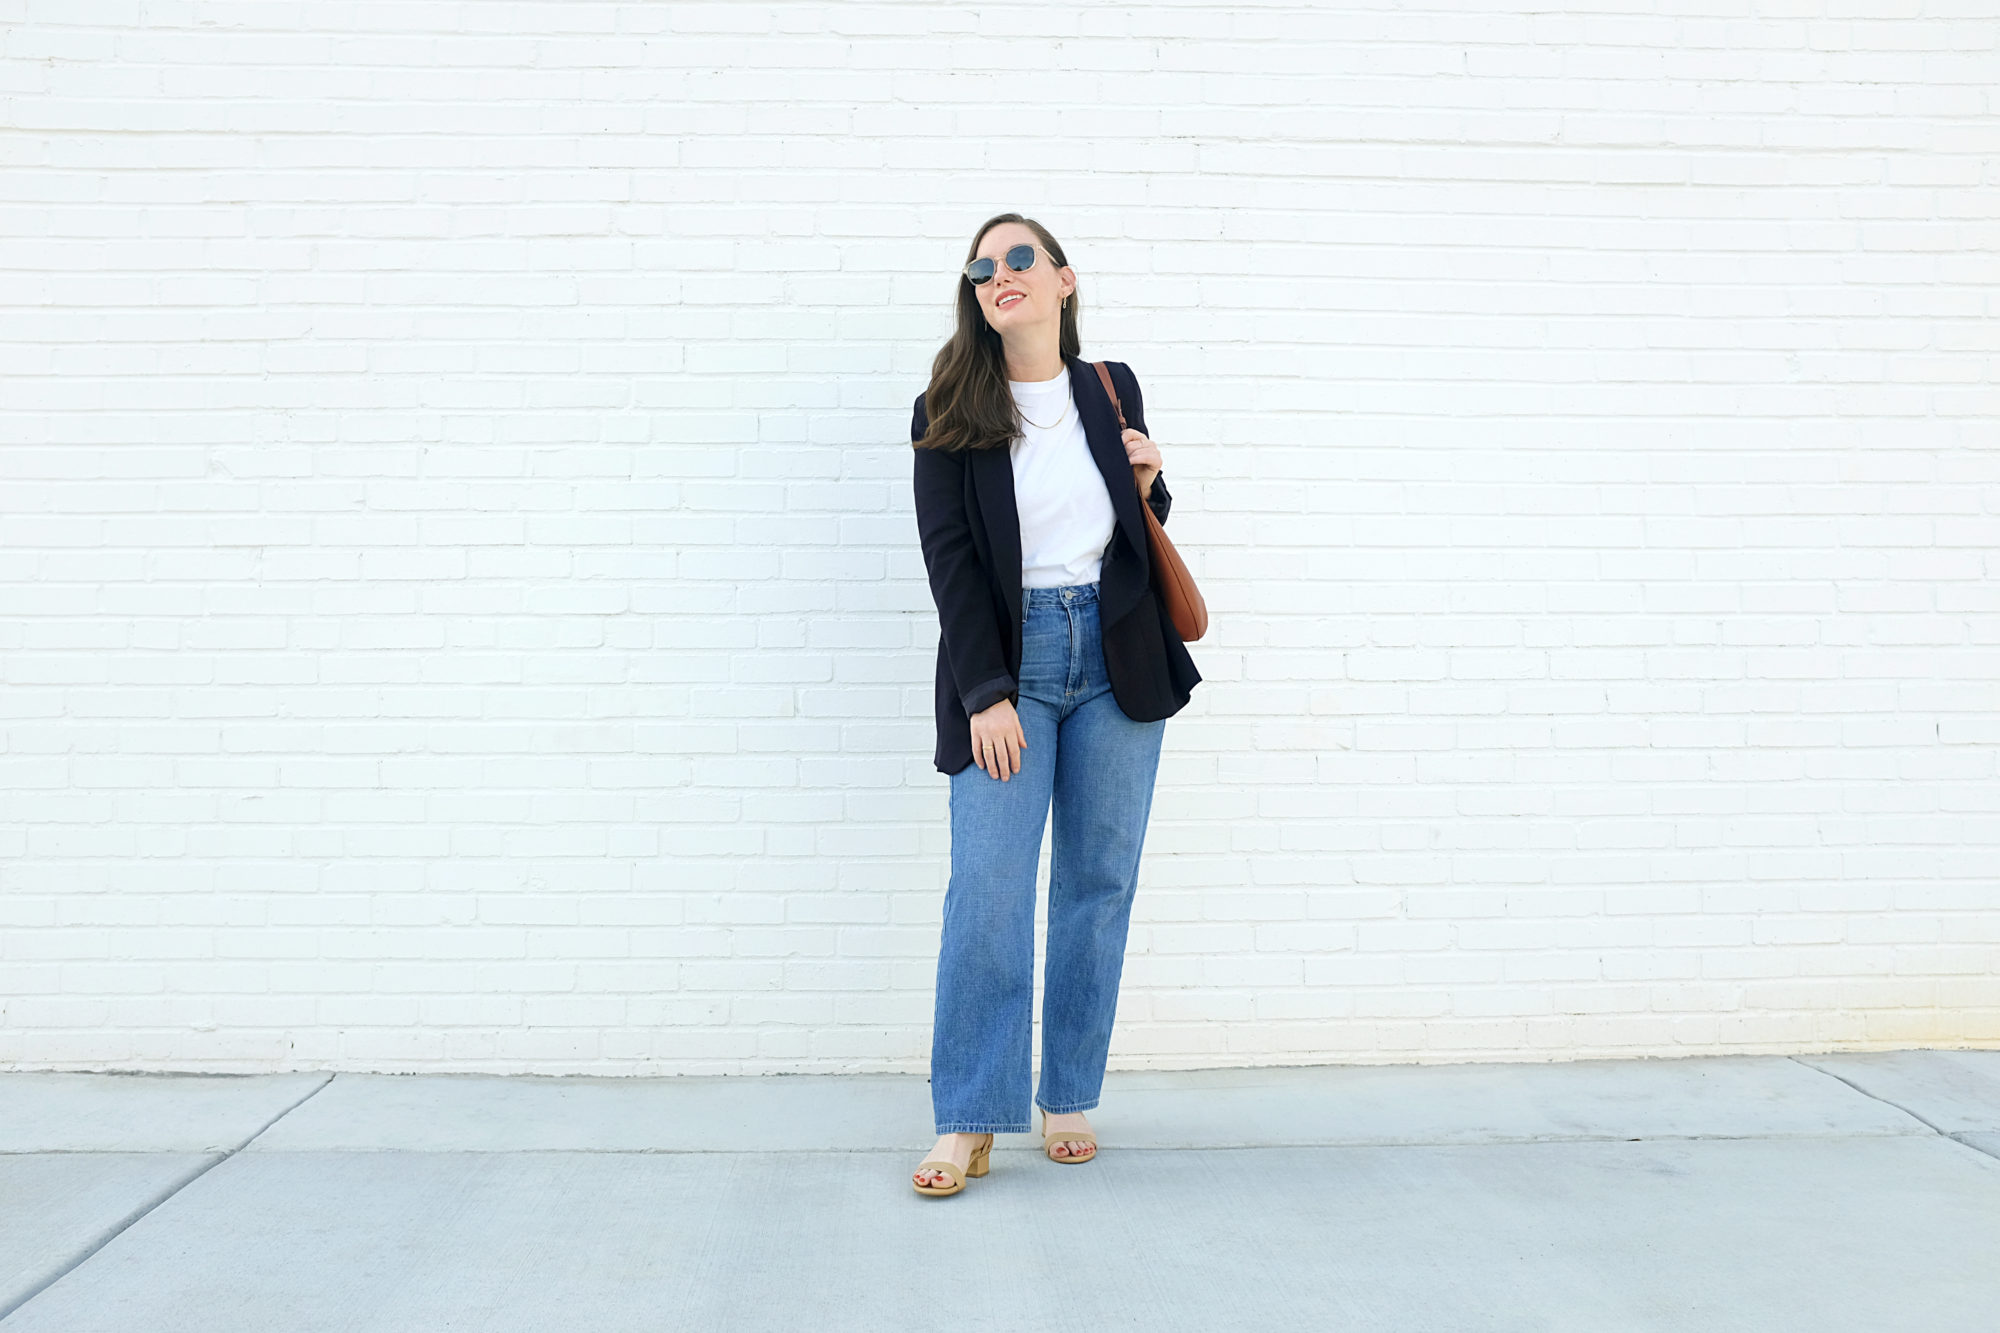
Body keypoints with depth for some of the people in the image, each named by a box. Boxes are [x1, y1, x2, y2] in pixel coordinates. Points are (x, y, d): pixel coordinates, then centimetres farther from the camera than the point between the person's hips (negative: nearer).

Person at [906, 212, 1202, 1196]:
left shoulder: (1113, 392, 10)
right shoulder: (949, 413, 1)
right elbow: (948, 556, -4)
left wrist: (1148, 489, -2)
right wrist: (985, 693, -12)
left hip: (1116, 660, 3)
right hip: (1007, 662, -3)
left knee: (1100, 883, 5)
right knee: (987, 890, -8)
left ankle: (1069, 1099, 17)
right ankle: (969, 1122, 1)